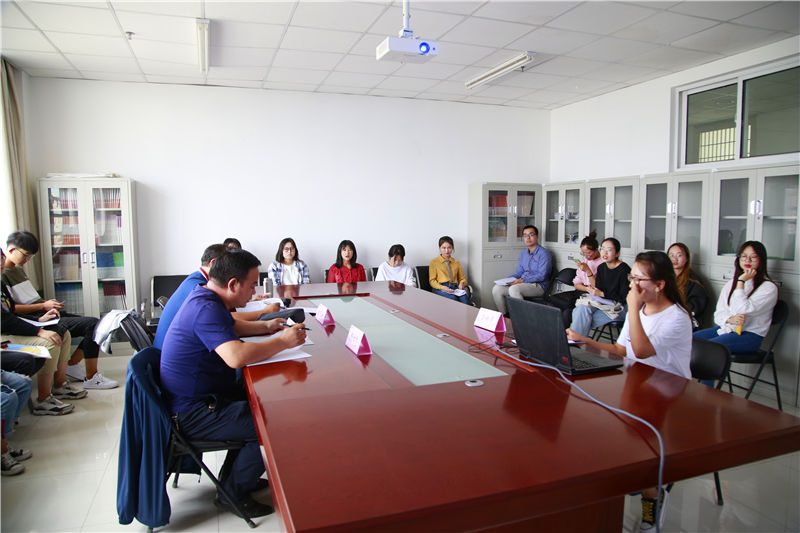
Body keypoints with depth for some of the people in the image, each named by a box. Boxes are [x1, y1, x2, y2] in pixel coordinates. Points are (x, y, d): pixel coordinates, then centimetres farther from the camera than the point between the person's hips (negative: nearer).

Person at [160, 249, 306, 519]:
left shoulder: (204, 296, 7)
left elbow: (231, 326, 28)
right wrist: (283, 342, -28)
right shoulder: (206, 309, -26)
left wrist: (265, 327, 13)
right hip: (193, 413, -11)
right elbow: (236, 356, -40)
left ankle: (240, 473, 28)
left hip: (199, 396, 11)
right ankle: (233, 494, 4)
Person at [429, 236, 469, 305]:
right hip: (440, 289, -3)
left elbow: (462, 278, 26)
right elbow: (432, 280, 6)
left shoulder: (456, 262, 25)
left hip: (455, 288, 3)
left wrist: (462, 284, 0)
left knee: (464, 299, -33)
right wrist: (442, 287, -14)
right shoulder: (434, 262, 14)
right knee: (452, 298, -37)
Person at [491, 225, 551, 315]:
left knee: (514, 289, -35)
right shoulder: (523, 253, 18)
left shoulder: (543, 253, -7)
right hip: (522, 284, 7)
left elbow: (541, 276, -15)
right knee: (496, 289, -11)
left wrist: (522, 280, -23)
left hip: (538, 285, -7)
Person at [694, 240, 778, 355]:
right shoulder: (731, 283, 18)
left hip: (750, 334, -6)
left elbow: (743, 310, -14)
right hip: (726, 328, 6)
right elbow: (718, 314, 12)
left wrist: (741, 282, -10)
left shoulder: (768, 287, -2)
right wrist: (730, 319, -12)